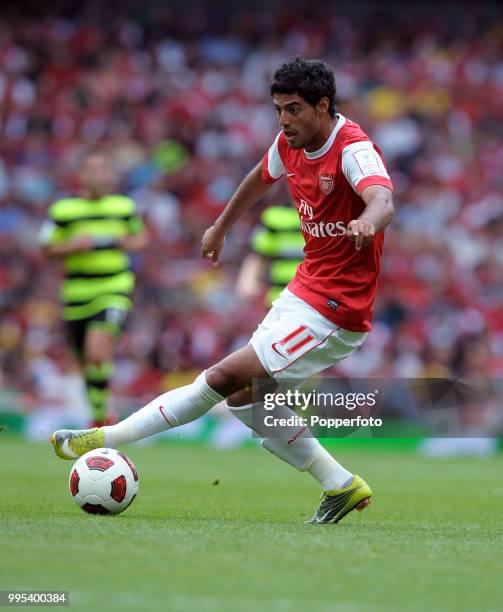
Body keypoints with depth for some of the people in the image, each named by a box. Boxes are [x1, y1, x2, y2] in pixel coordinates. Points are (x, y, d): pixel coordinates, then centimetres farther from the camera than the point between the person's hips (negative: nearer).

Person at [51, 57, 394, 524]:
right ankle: (341, 486, 13)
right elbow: (260, 178, 26)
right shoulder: (290, 144, 3)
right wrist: (221, 227, 37)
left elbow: (382, 199, -41)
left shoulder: (353, 149, -21)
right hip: (304, 289, 9)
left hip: (335, 309, -9)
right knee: (244, 396, 9)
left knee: (225, 378, -13)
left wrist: (367, 221, -64)